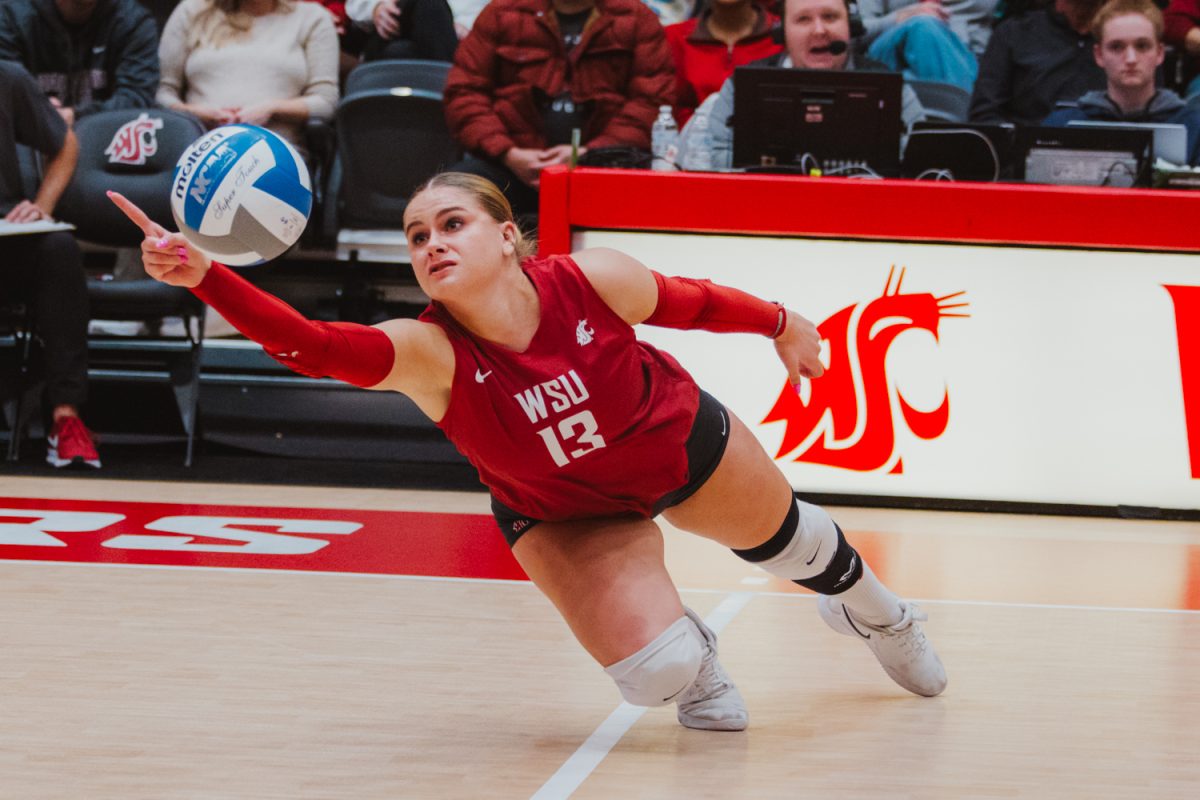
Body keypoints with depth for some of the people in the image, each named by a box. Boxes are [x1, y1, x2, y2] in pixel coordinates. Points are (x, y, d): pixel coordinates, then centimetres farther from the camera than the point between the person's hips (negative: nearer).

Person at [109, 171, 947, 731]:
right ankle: (696, 661, 21)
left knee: (784, 540, 26)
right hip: (564, 517, -1)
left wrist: (781, 322, 4)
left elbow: (688, 301, -12)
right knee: (656, 675, -19)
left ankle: (866, 604, 64)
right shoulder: (427, 353, -37)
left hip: (685, 445, 1)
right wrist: (203, 276, -70)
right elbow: (311, 344, -55)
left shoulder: (595, 281, -34)